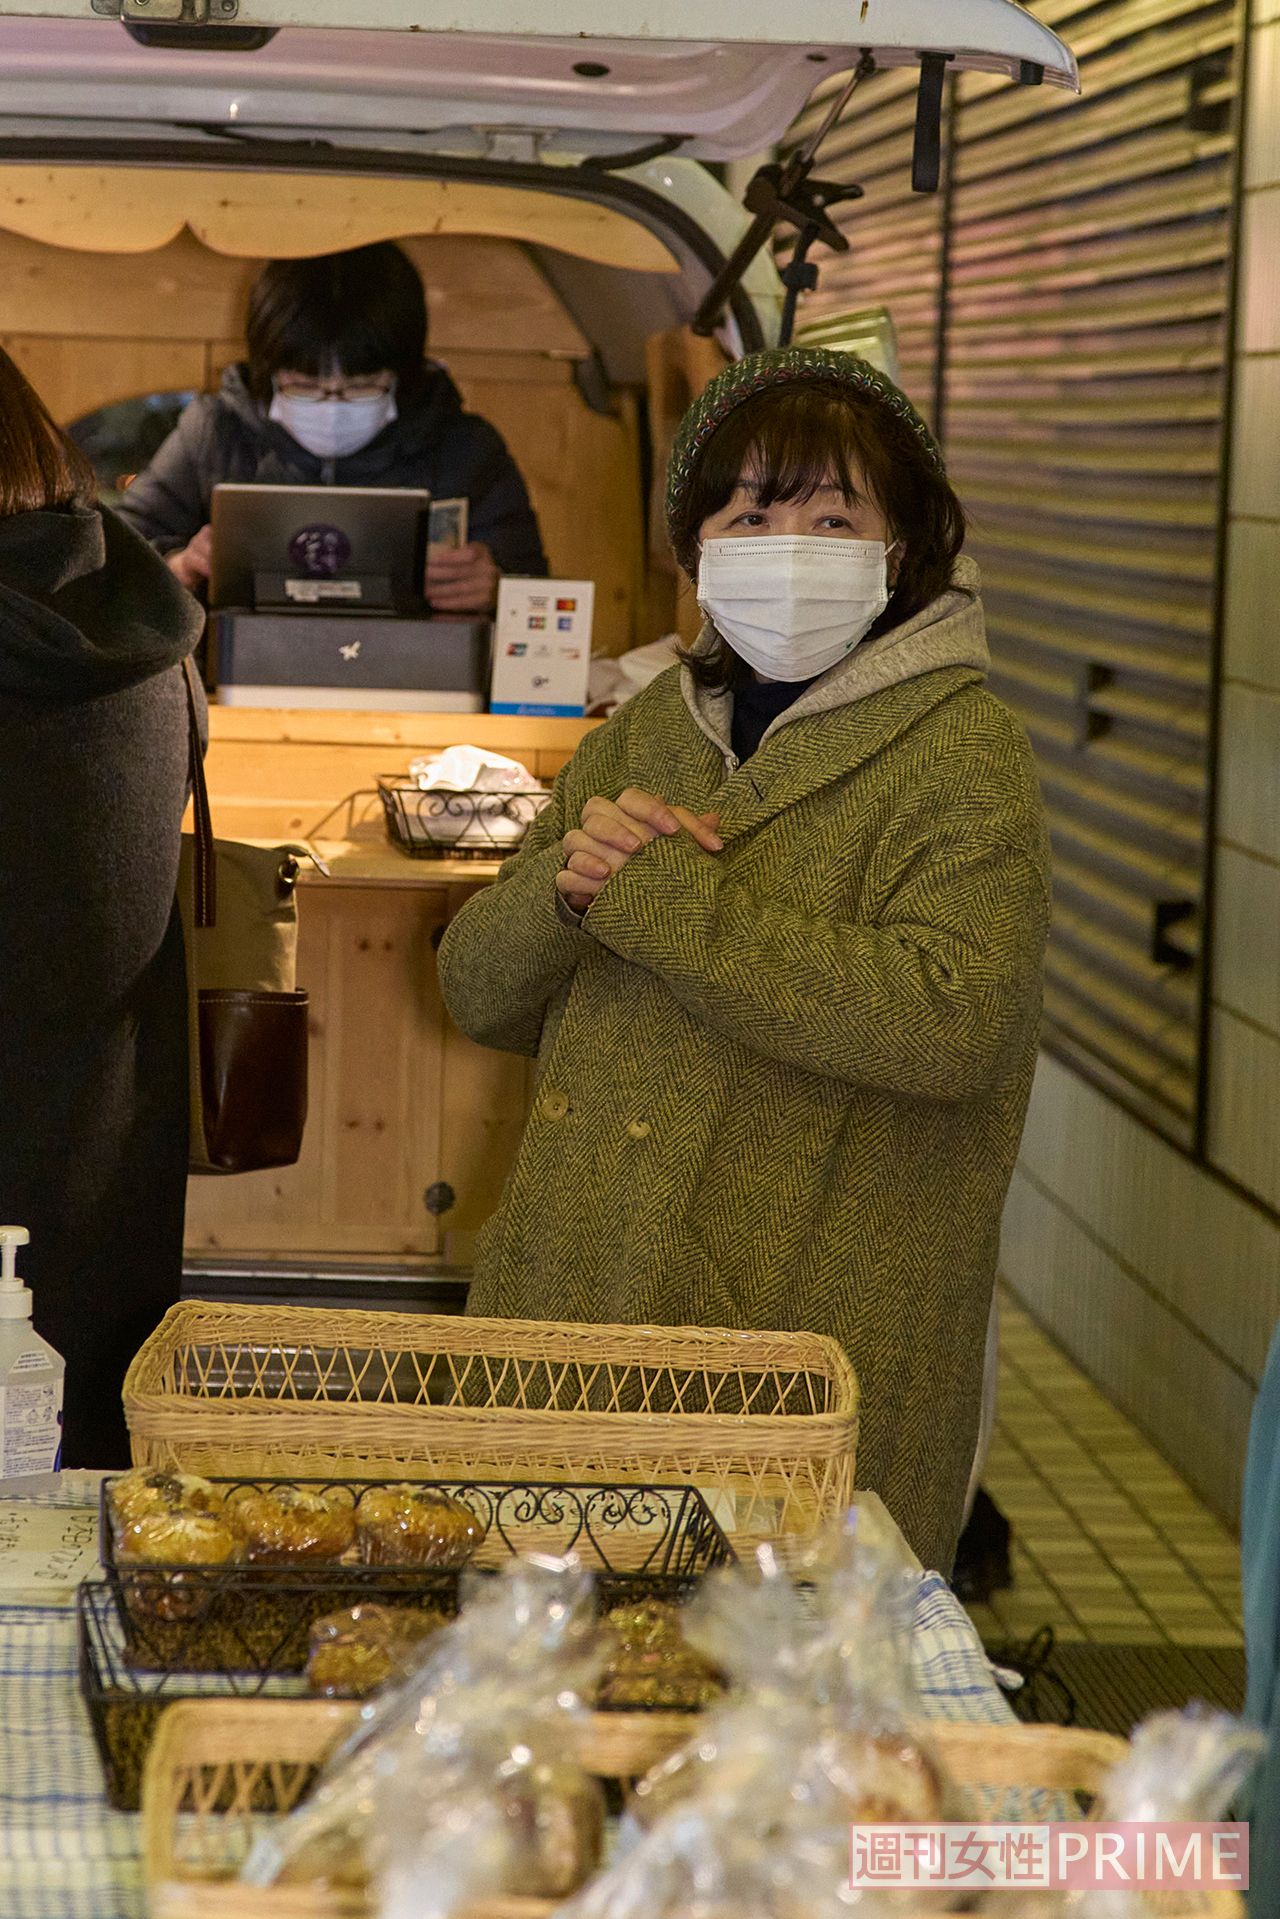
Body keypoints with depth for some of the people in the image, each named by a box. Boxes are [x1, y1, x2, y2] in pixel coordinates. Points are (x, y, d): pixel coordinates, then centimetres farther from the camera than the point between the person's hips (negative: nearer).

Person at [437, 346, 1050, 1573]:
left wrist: (658, 897, -19)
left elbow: (951, 1021, -23)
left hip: (813, 1362, -5)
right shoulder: (646, 732, 12)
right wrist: (565, 885, -10)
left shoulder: (957, 753, -6)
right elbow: (478, 991, 13)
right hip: (571, 1310, 5)